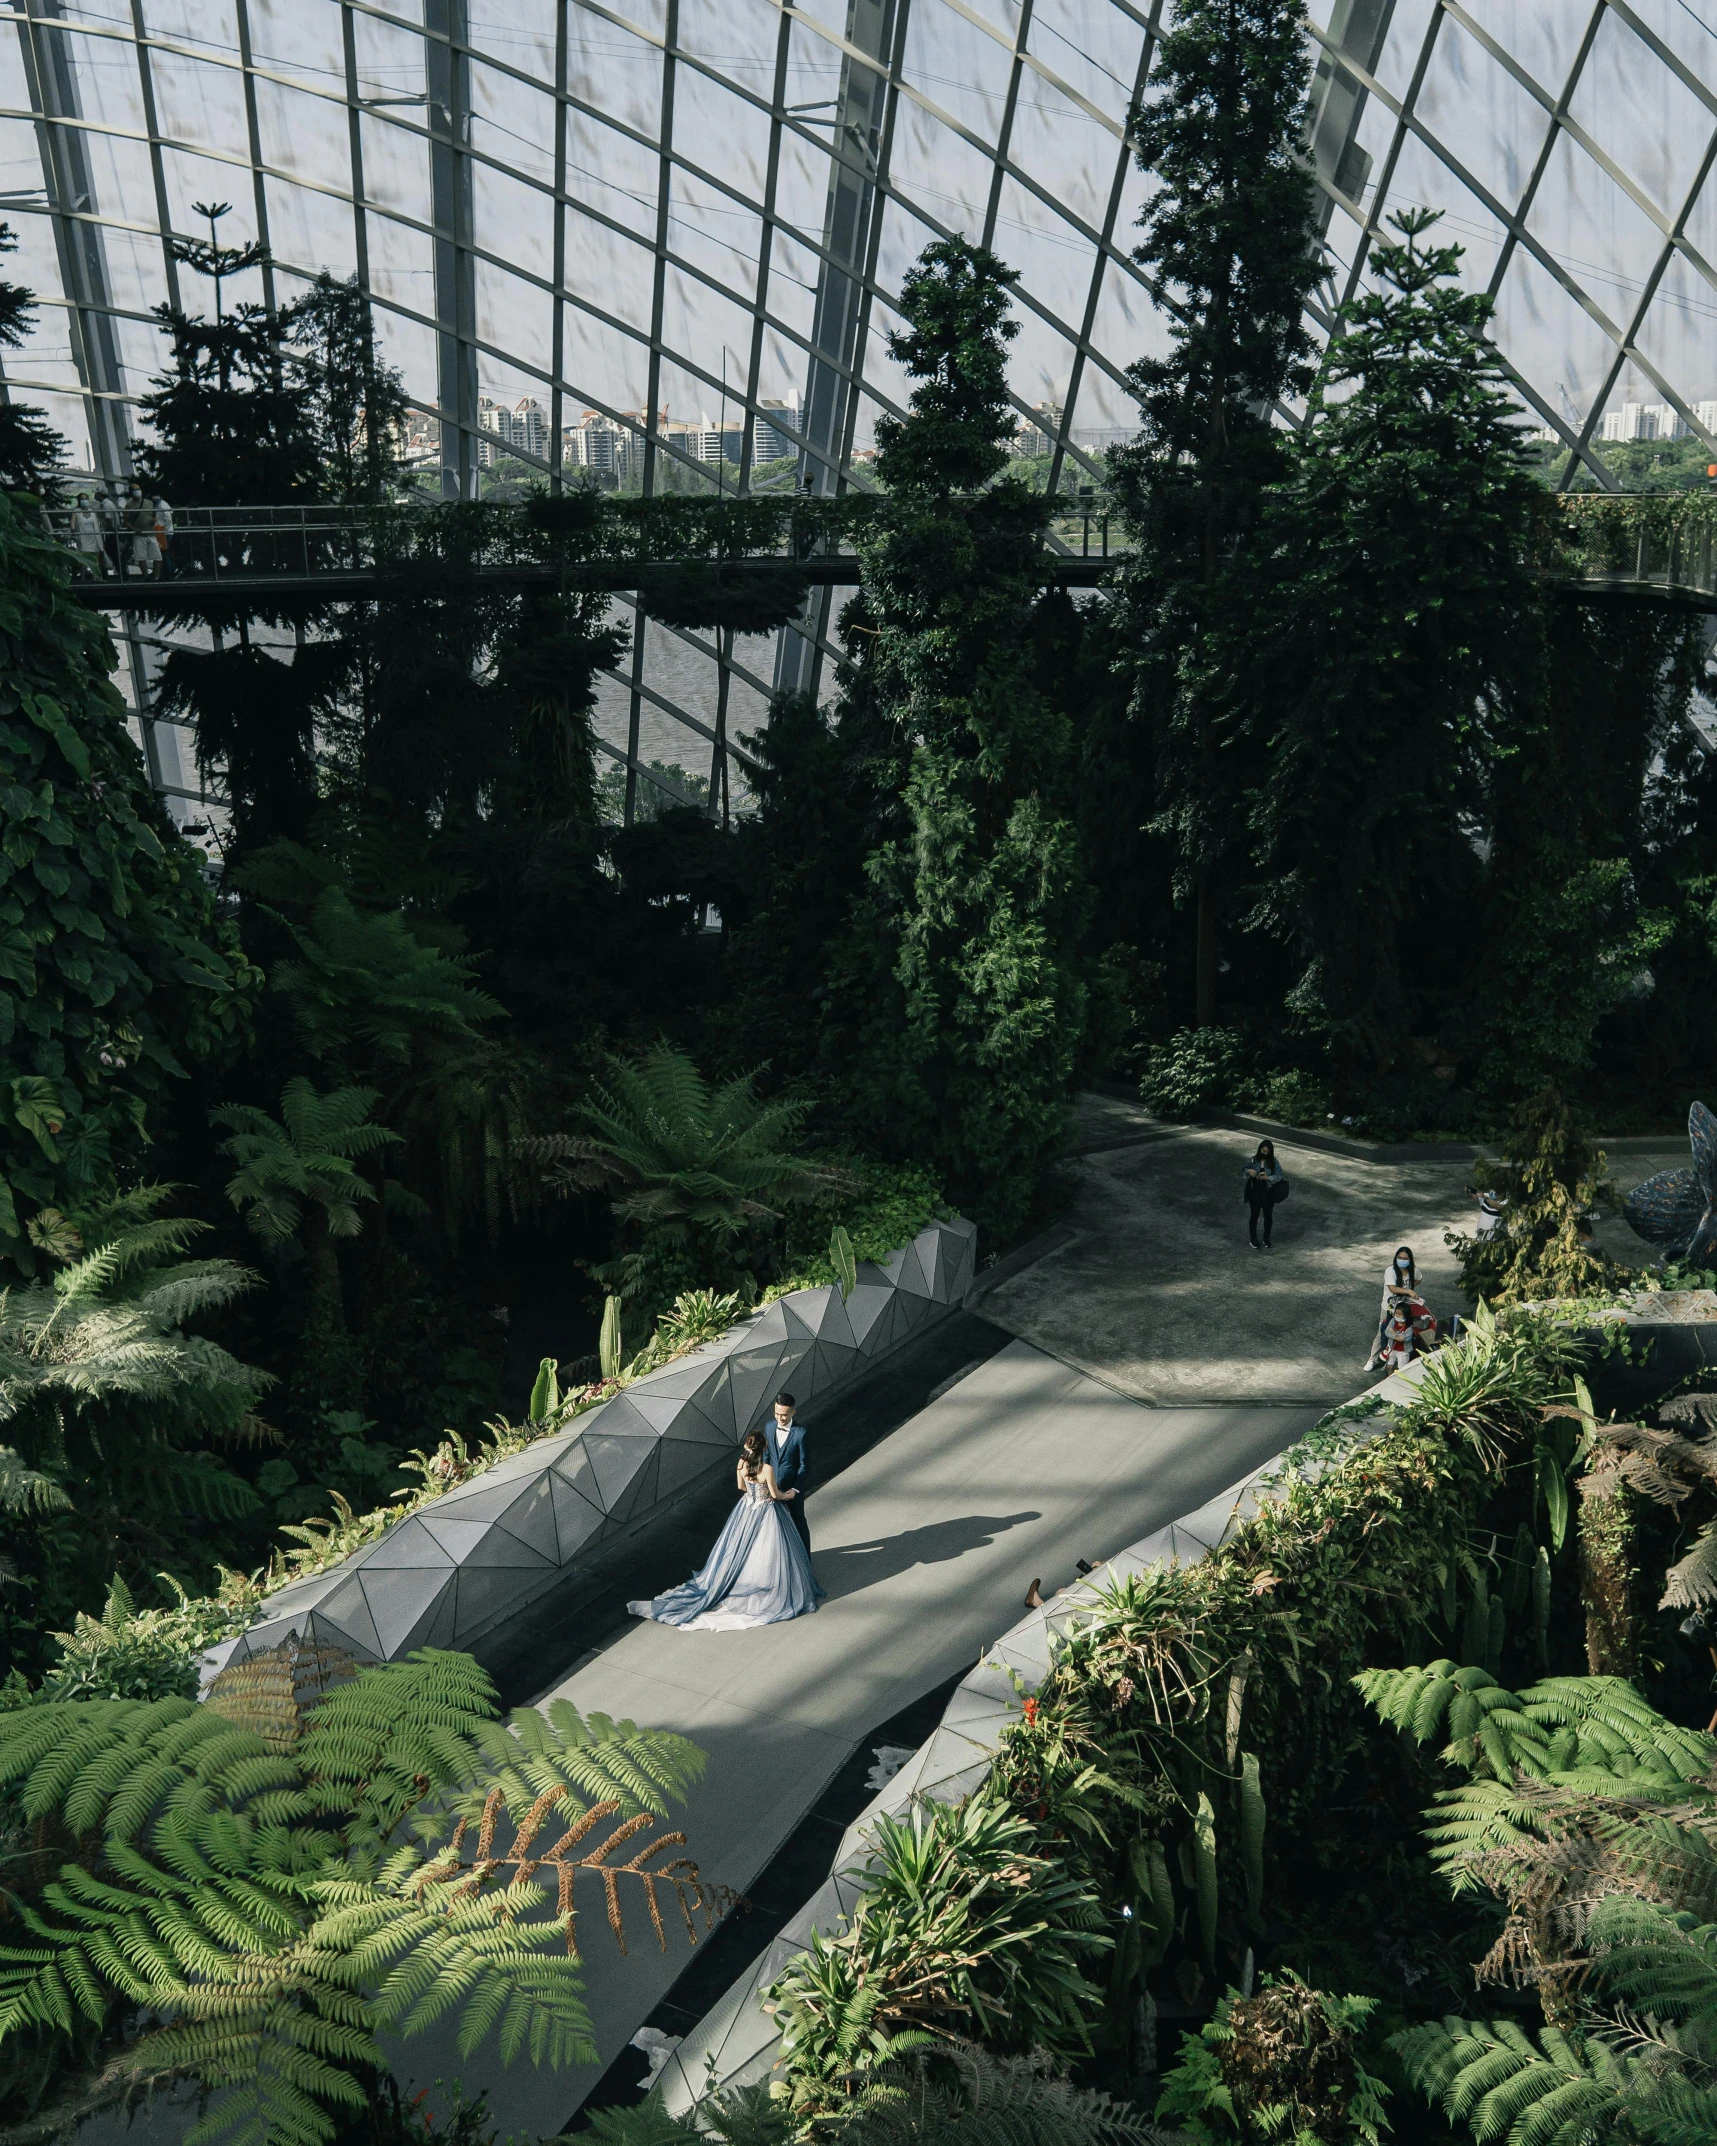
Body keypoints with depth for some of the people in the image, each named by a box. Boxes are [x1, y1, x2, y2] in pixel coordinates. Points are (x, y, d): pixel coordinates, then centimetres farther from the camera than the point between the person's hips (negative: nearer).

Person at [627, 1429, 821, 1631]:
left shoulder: (741, 1463, -12)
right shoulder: (767, 1469, -28)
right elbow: (775, 1495, -14)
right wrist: (788, 1495, 6)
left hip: (747, 1509, 5)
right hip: (766, 1513, -5)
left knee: (740, 1551, 21)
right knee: (765, 1554, 8)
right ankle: (772, 1591, 20)